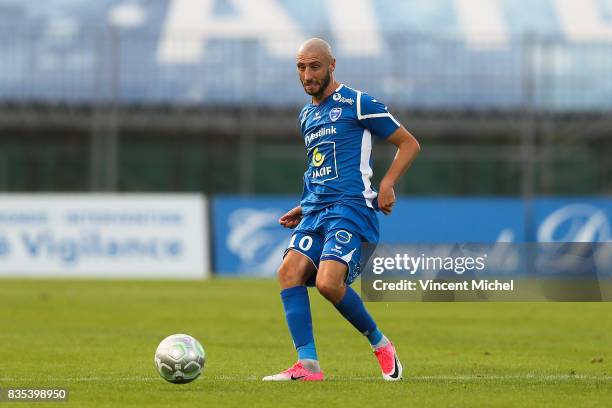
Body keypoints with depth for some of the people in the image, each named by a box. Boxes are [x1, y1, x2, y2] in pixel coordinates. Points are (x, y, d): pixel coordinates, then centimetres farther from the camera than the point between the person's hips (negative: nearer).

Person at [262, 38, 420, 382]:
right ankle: (307, 364, -19)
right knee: (289, 271, -16)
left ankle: (380, 343, 2)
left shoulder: (357, 104, -2)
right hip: (317, 210, 7)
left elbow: (409, 144, 0)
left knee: (328, 282, -23)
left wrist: (388, 184, -13)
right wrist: (304, 209, 19)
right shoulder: (307, 116, 21)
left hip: (351, 206, -7)